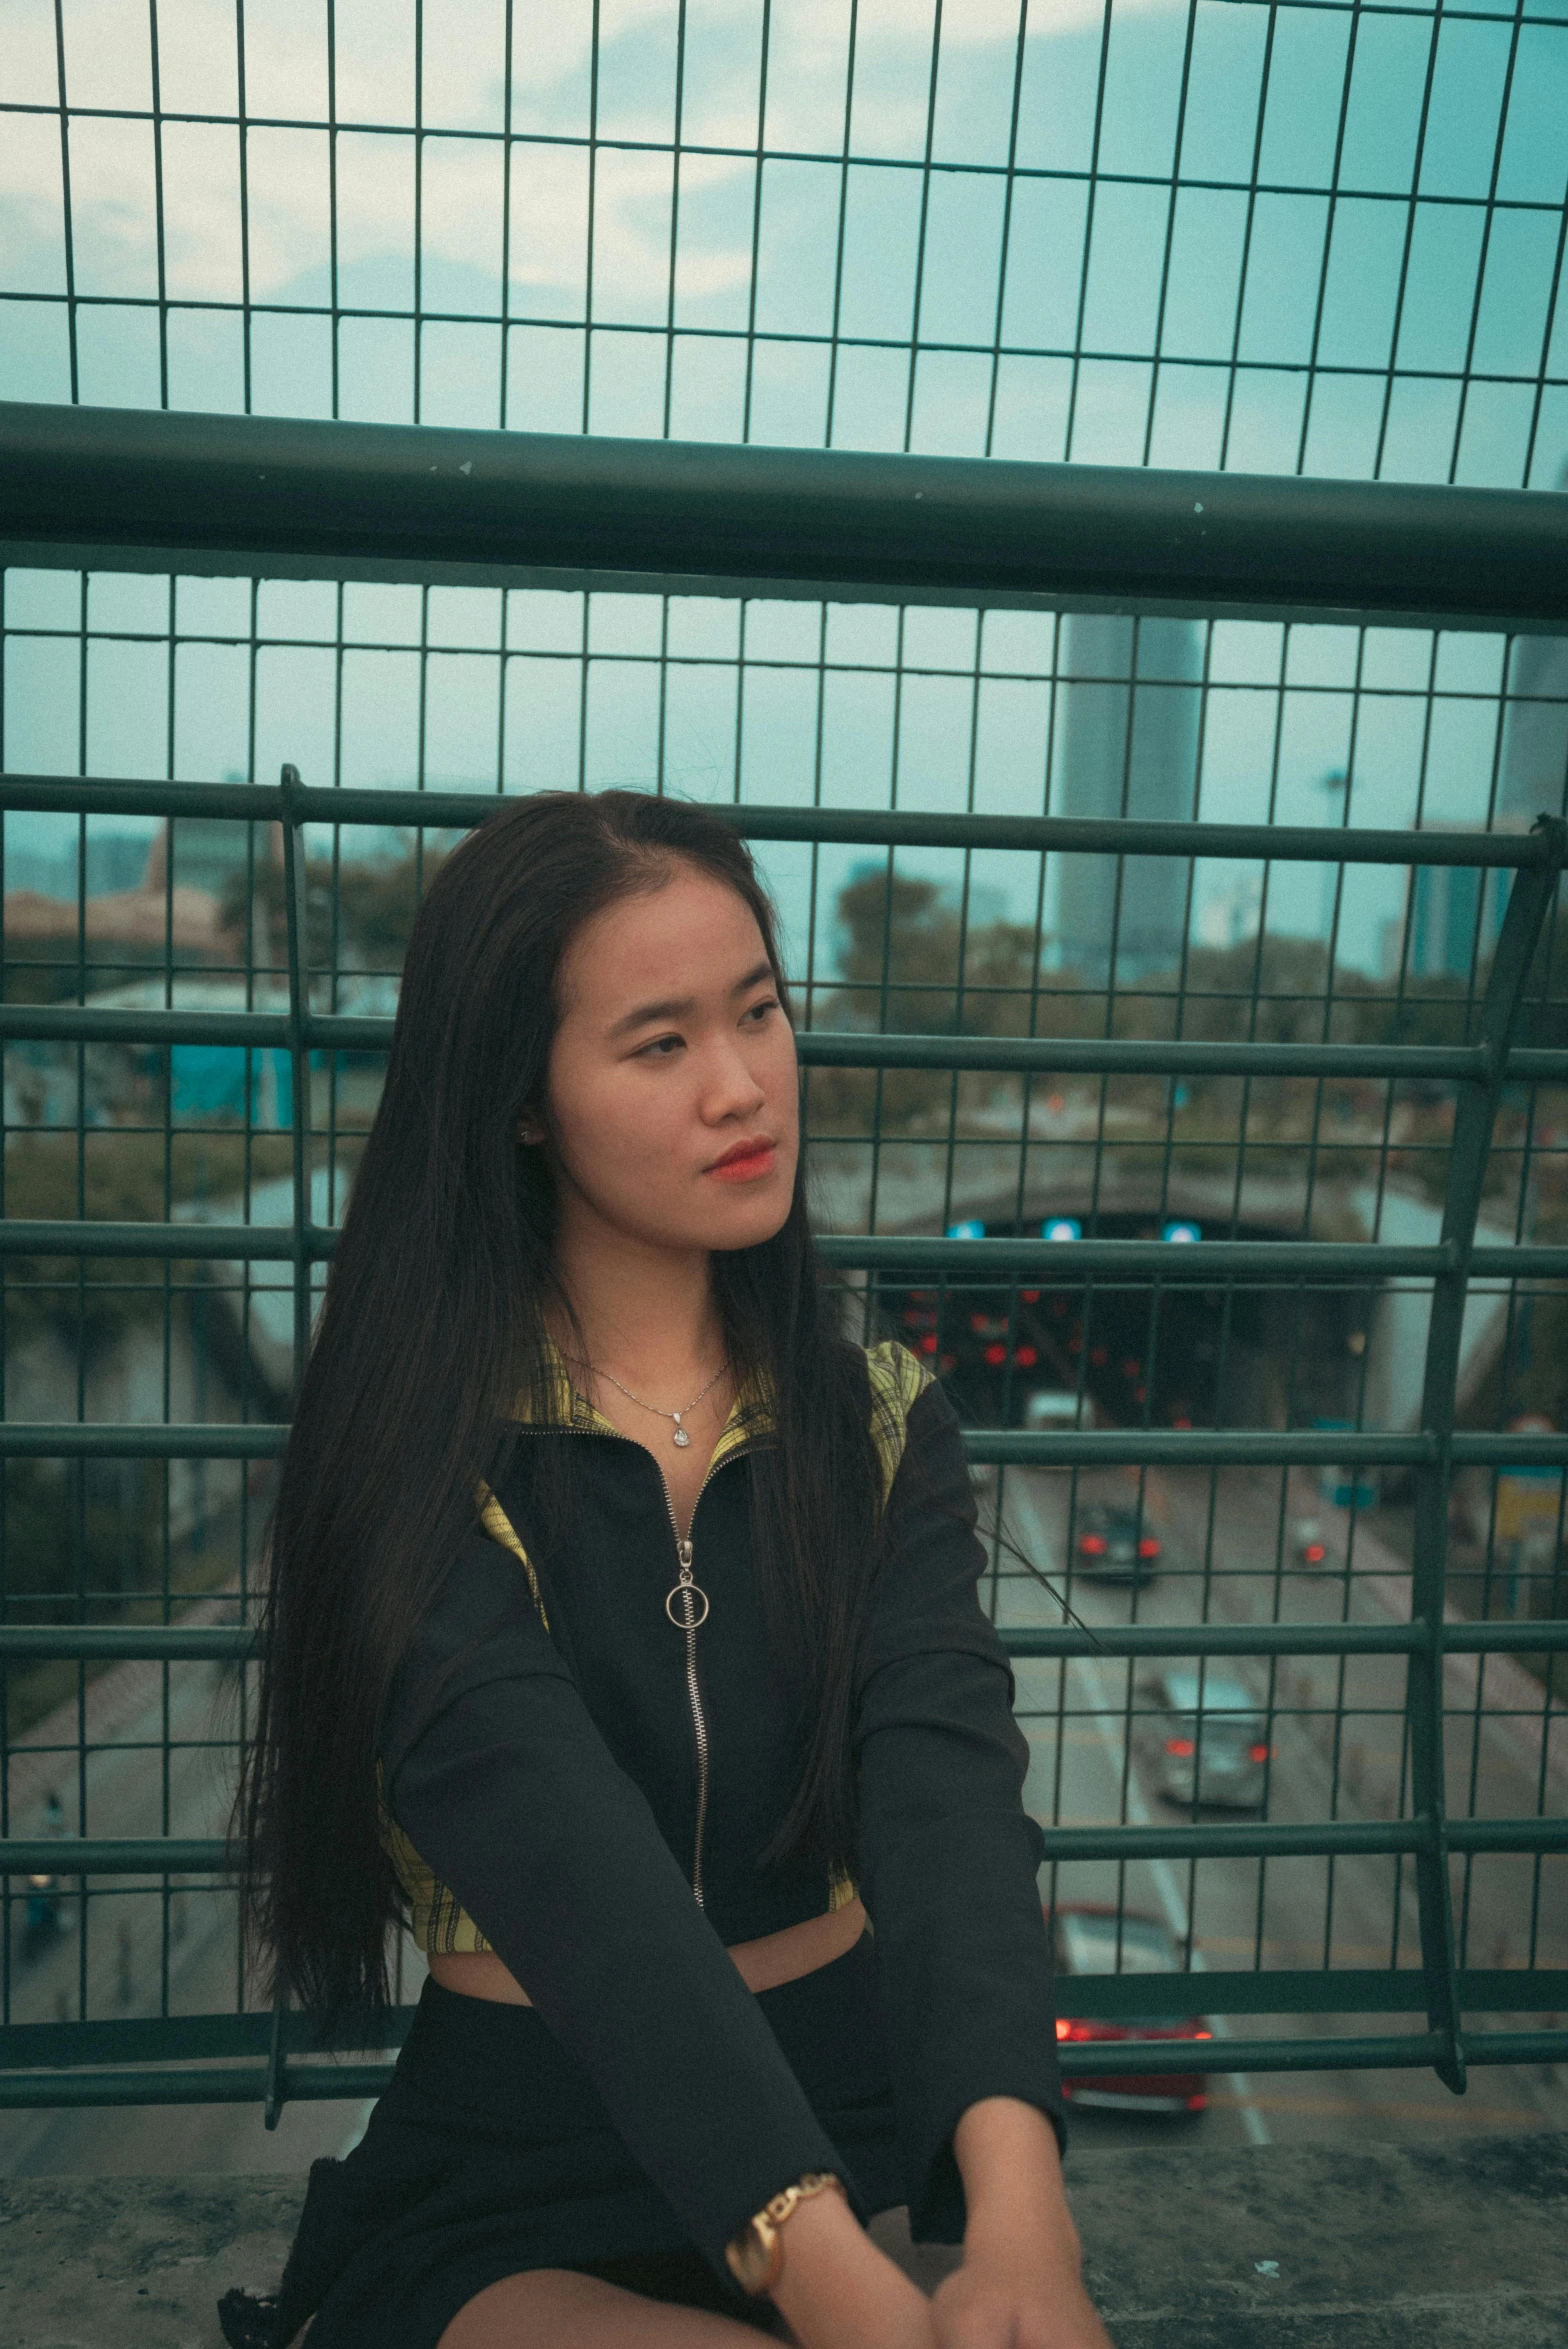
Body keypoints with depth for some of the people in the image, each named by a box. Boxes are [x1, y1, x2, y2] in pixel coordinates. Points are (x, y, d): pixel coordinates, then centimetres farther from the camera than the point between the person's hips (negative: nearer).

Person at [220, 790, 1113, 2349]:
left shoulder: (878, 1419, -1)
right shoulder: (415, 1447, -12)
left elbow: (947, 1776, -16)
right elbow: (569, 1862, -25)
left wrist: (1017, 2197, -32)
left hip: (859, 2144, 4)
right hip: (512, 2193, -3)